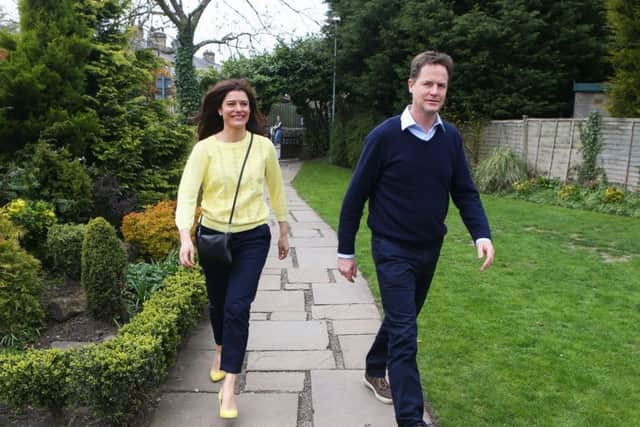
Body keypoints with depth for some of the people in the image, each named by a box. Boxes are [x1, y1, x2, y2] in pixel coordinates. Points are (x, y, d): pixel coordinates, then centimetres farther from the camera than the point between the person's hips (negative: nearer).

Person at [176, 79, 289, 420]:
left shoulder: (263, 146, -4)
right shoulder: (205, 148, -9)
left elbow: (276, 190, 8)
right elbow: (187, 194, -18)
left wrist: (284, 232, 12)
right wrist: (185, 238, -32)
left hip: (253, 238, -1)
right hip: (213, 236, 1)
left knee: (237, 308, -8)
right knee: (218, 303, 19)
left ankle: (229, 386, 3)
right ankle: (222, 350, 50)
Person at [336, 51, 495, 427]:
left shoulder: (451, 138, -1)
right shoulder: (385, 136, -14)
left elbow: (465, 192, 4)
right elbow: (356, 196, -9)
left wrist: (482, 235, -13)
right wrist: (346, 251, -6)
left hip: (430, 249, 6)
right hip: (393, 250, -5)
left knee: (403, 319, 21)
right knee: (405, 333, -6)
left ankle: (375, 371, 45)